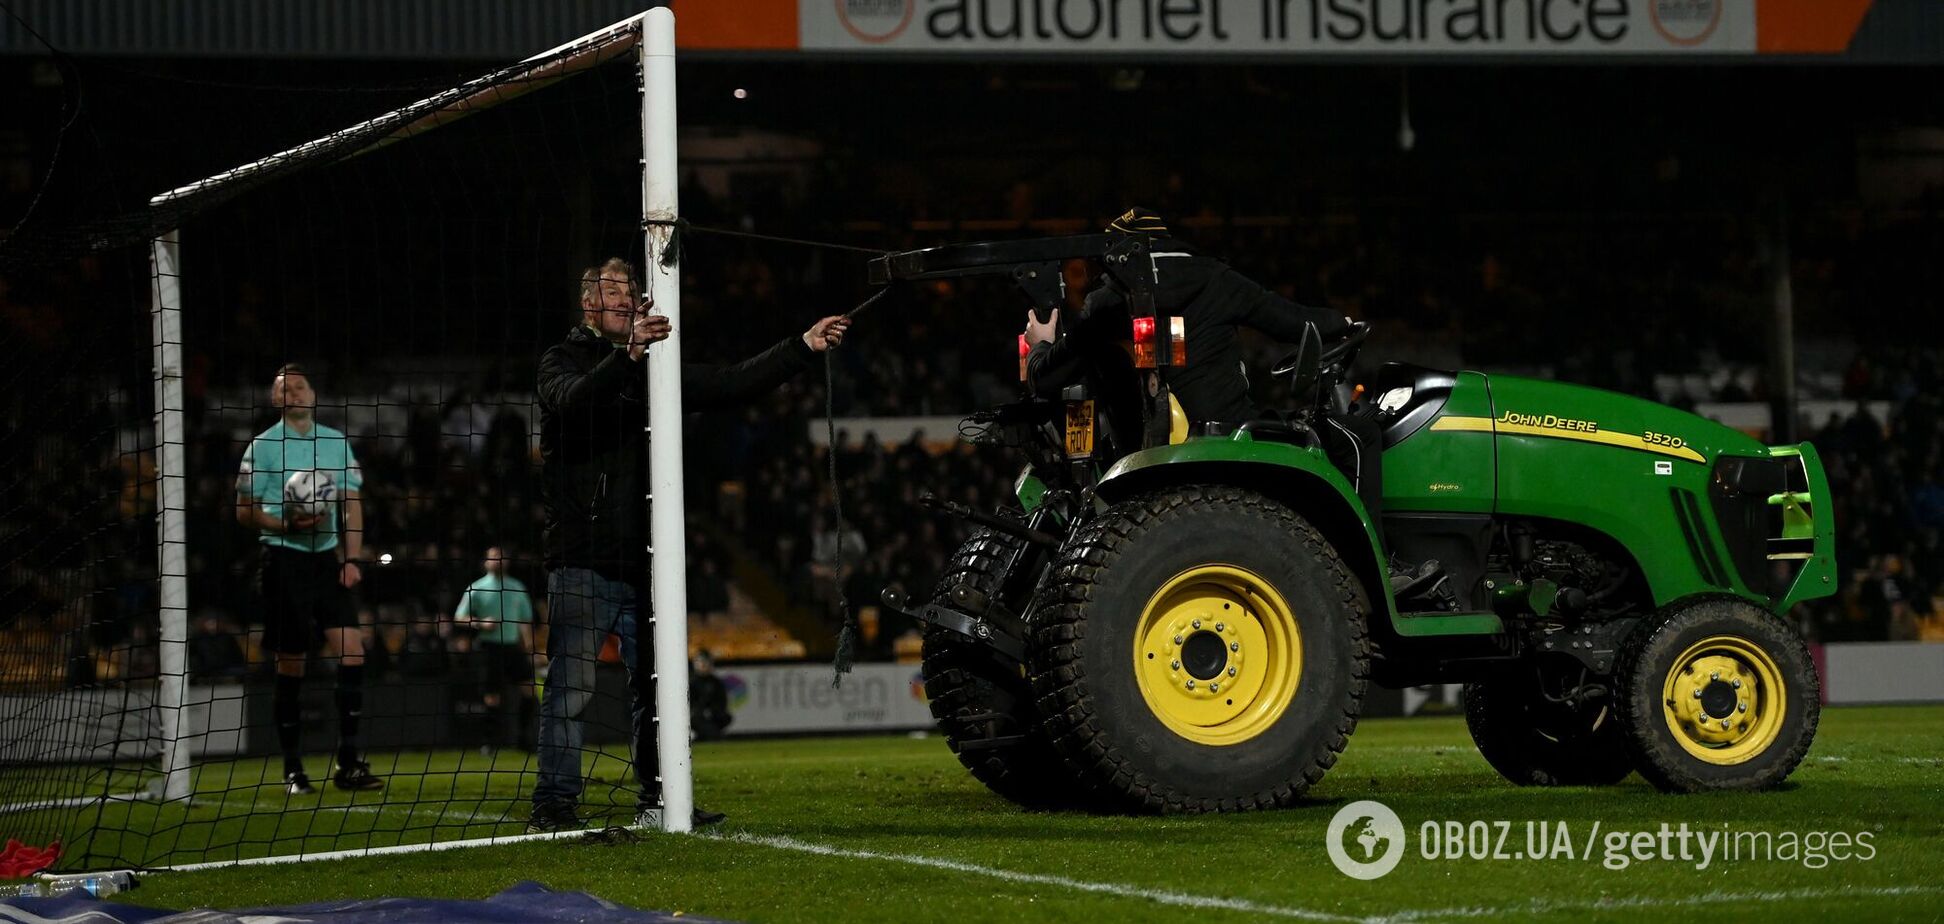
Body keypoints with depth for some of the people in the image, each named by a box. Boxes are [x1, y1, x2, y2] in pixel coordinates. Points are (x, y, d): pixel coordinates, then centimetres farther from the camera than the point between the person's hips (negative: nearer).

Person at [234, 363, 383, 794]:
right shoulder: (263, 446, 1)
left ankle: (349, 763, -8)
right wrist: (288, 524, -15)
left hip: (327, 556, 4)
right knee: (290, 664, -2)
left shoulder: (336, 442, 13)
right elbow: (245, 511, 1)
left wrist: (352, 559, 3)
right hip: (283, 559, -3)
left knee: (351, 648, -10)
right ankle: (292, 770, 6)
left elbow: (352, 503, 13)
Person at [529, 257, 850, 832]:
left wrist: (805, 347, 5)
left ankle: (657, 801, 15)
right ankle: (553, 804, -8)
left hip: (641, 560, 6)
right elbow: (573, 399, -21)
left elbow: (732, 385, 14)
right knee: (571, 685, -10)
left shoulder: (656, 368, 18)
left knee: (656, 687, 8)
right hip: (582, 559, -6)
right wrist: (627, 356, -37)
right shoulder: (564, 361, 2)